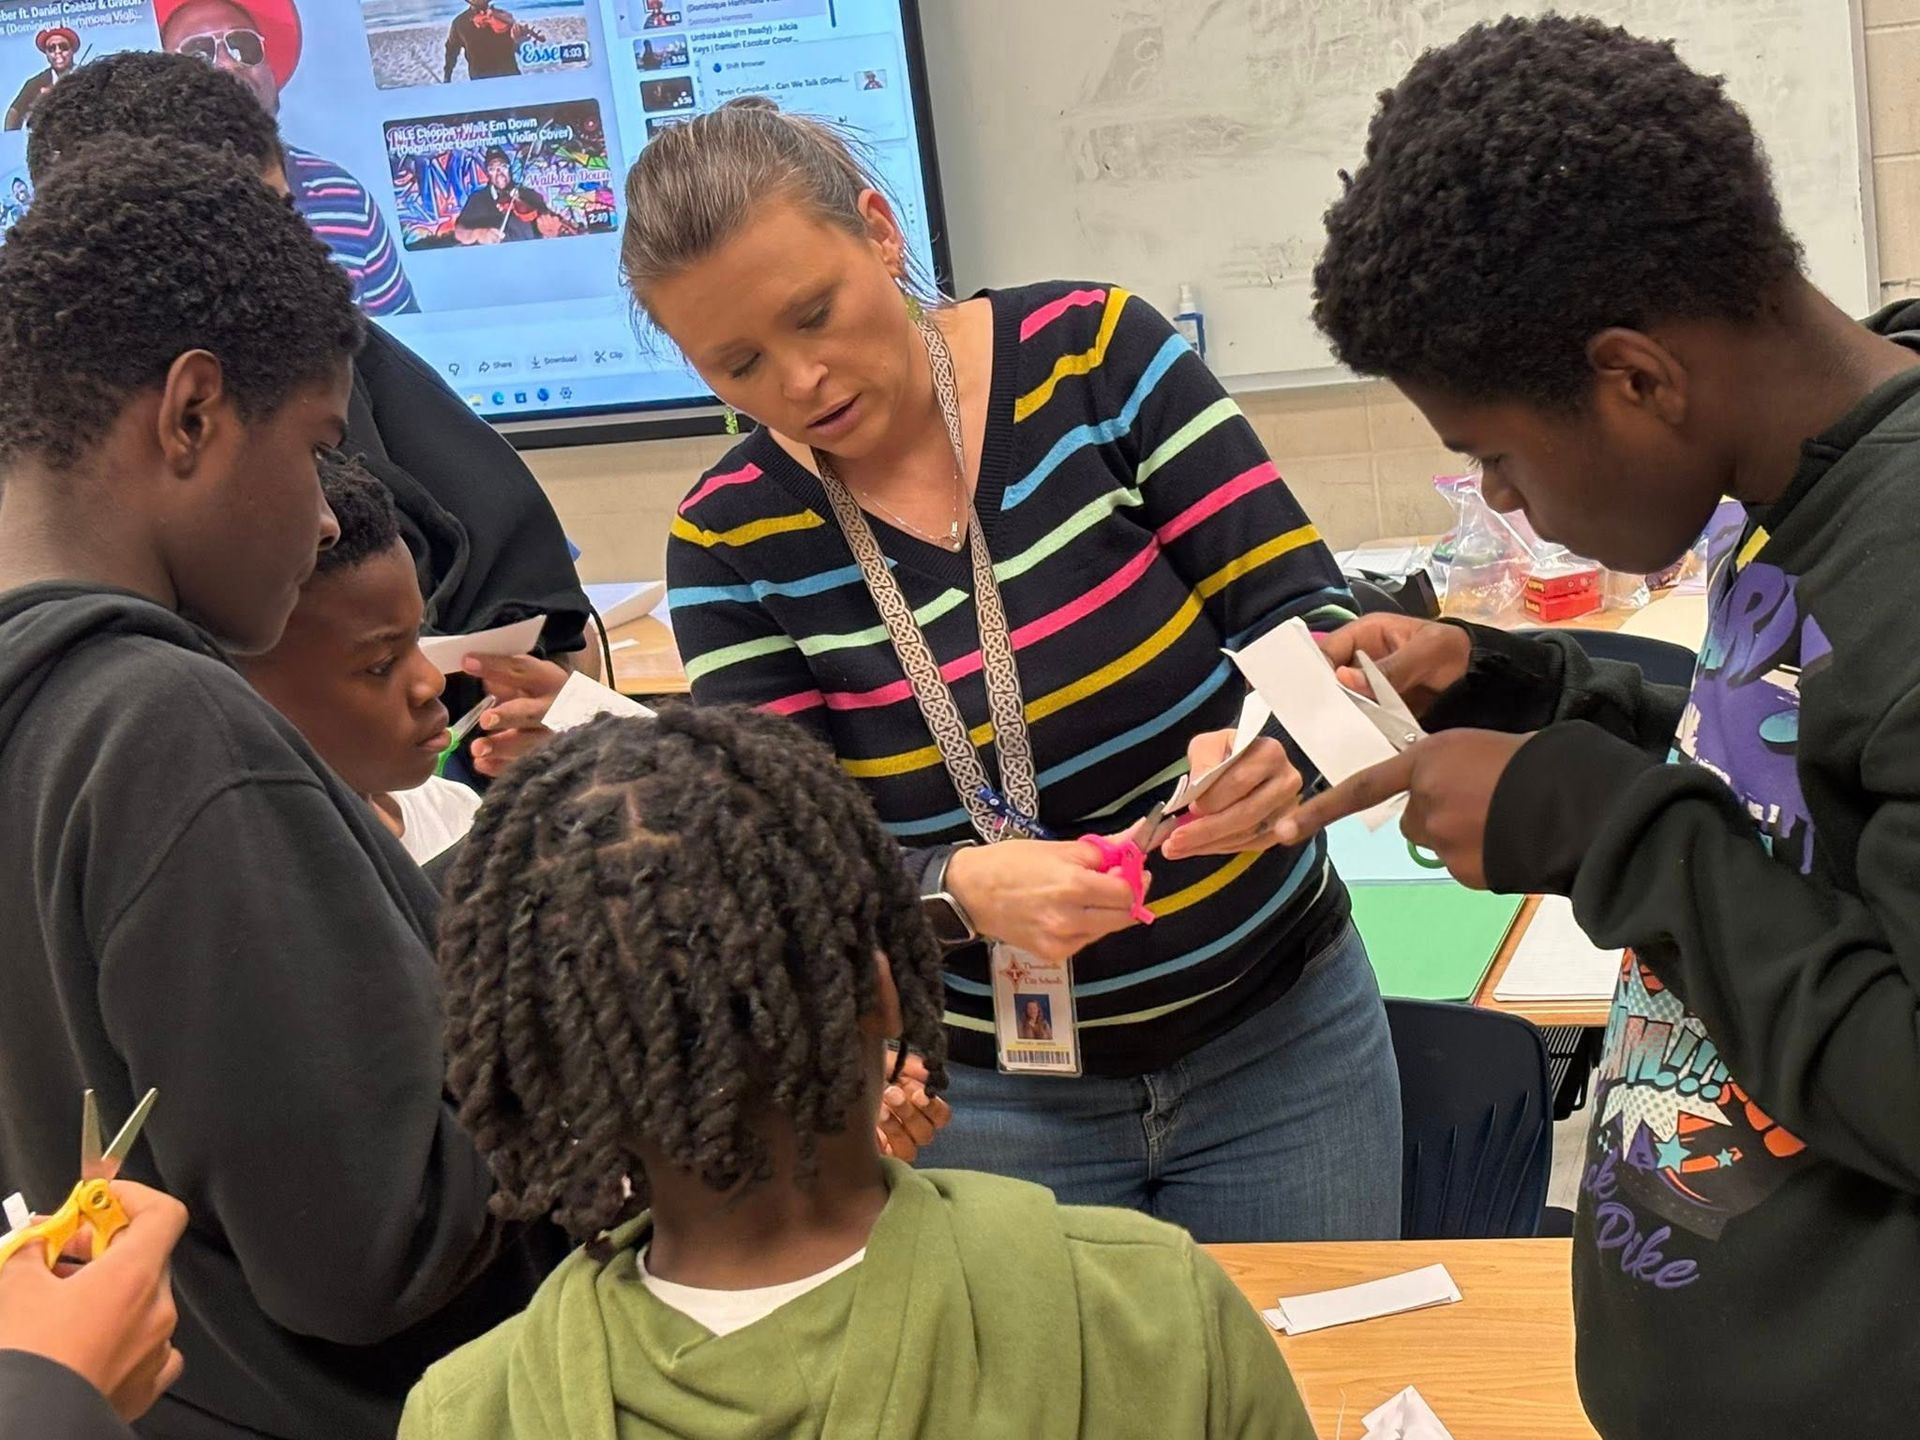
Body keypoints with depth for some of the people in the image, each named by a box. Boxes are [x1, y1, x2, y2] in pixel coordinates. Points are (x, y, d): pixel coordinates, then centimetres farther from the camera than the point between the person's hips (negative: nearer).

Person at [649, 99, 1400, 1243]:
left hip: (1281, 1036, 1)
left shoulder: (1094, 351, -10)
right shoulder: (732, 540, -9)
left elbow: (1311, 614, -12)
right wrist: (962, 889, -34)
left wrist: (1278, 741, -34)